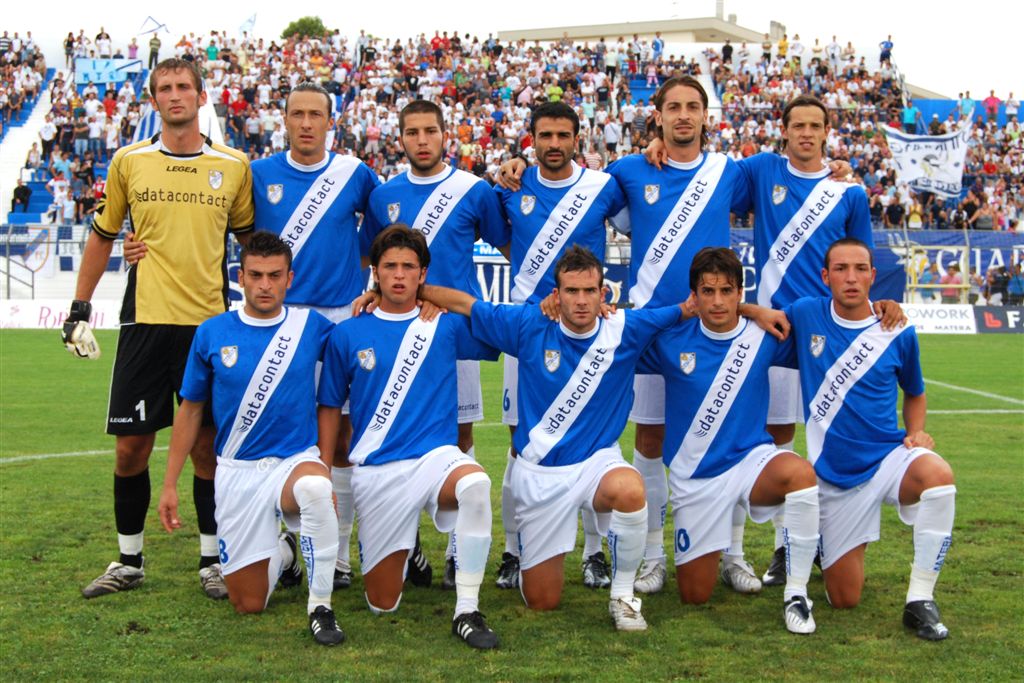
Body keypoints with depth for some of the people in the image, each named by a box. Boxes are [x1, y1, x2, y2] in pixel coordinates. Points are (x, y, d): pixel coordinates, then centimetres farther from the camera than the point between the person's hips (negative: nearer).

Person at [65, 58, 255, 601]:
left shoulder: (233, 166, 5)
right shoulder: (128, 162, 5)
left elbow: (249, 240, 16)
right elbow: (103, 235, 14)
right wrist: (80, 308, 10)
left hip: (210, 322, 0)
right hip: (145, 321, 1)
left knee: (207, 446, 4)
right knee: (131, 446, 3)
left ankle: (212, 561, 17)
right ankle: (129, 561, 19)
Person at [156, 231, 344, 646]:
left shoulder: (311, 327, -3)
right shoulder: (213, 333, -1)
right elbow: (190, 410, 8)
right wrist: (170, 484, 6)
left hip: (296, 460, -1)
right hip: (237, 471, 2)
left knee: (315, 488, -41)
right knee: (248, 604, 2)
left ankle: (320, 606, -22)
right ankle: (282, 554, 38)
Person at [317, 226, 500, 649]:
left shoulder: (446, 326, 5)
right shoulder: (348, 336, 5)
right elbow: (330, 407, 11)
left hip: (435, 455, -1)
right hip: (375, 471, 1)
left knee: (475, 484, -39)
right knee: (382, 604, 3)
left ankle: (467, 612, -26)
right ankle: (398, 549, 40)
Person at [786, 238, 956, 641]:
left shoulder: (898, 333, -2)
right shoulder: (804, 315, -3)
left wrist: (916, 432, -5)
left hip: (888, 457, 0)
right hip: (832, 473, 1)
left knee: (937, 474, -38)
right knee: (844, 599, 2)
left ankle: (920, 601, -24)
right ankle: (818, 545, 40)